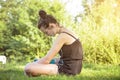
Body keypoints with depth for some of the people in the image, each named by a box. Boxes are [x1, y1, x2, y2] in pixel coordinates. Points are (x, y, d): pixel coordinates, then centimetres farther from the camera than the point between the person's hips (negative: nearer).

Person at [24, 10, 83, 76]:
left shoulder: (62, 36, -19)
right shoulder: (66, 32, 10)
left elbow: (46, 60, -20)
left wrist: (31, 65, -5)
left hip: (67, 69, -11)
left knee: (28, 68, -21)